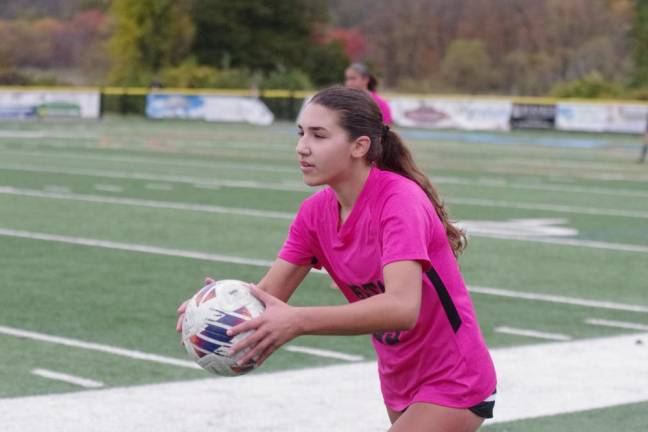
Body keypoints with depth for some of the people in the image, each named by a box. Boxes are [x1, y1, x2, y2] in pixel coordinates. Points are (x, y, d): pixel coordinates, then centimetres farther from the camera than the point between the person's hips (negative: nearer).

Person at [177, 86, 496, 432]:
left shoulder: (399, 200, -25)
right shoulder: (315, 212, -3)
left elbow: (402, 307, -39)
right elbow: (267, 298, -8)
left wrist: (299, 321, -49)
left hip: (453, 383, -8)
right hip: (400, 385, 8)